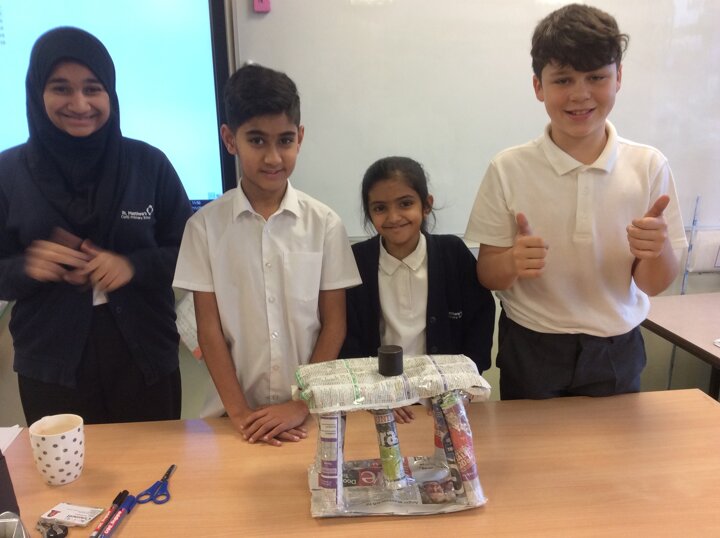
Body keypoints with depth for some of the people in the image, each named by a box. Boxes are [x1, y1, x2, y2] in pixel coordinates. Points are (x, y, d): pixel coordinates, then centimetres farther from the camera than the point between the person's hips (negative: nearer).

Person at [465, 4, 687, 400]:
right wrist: (512, 263, -29)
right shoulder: (508, 169, -11)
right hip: (530, 350, -1)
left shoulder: (649, 166, -7)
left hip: (616, 352, 2)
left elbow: (652, 285, -2)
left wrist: (658, 250, -24)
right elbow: (487, 275, -6)